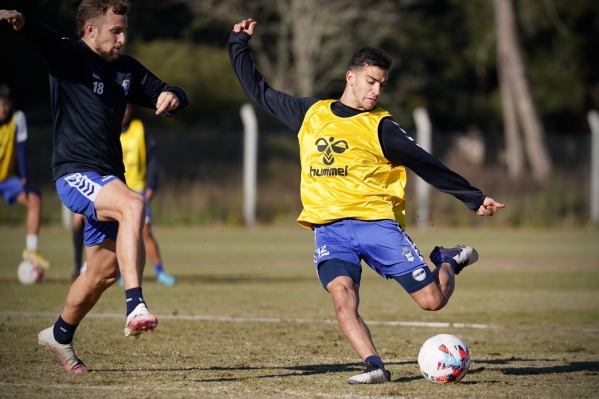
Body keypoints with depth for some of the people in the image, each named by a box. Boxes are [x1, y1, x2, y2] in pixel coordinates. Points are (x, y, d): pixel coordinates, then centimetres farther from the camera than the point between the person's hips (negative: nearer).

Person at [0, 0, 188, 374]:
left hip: (108, 179, 8)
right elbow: (42, 37, -27)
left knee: (104, 272, 15)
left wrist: (173, 97, -5)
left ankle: (61, 335, 37)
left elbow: (164, 92, 20)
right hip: (75, 174, -8)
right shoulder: (68, 56, -7)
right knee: (133, 204, -35)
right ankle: (136, 307, -41)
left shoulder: (127, 68, 13)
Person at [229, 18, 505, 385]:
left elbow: (428, 165, 7)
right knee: (343, 300, -25)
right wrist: (239, 45, 27)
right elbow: (261, 92, 25)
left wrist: (474, 198, 6)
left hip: (376, 223, -2)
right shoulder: (311, 114, 13)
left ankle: (449, 261, 27)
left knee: (433, 300, -4)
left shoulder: (380, 127, 3)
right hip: (330, 227, 2)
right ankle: (374, 366, -26)